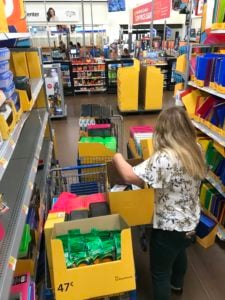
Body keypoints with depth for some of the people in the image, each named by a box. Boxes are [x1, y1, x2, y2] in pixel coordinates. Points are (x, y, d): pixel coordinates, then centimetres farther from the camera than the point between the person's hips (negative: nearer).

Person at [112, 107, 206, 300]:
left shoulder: (164, 158, -32)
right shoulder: (196, 150, -5)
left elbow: (130, 176, -28)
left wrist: (118, 158, -10)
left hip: (168, 226, -9)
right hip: (190, 221, 9)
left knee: (160, 272, 15)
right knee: (179, 252, 36)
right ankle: (177, 284, 63)